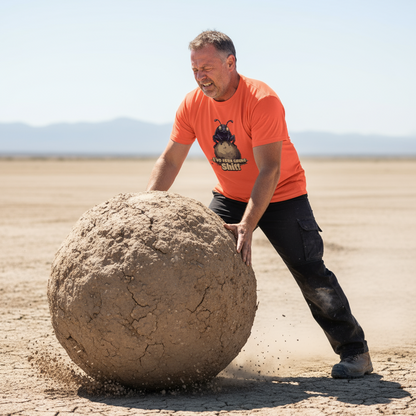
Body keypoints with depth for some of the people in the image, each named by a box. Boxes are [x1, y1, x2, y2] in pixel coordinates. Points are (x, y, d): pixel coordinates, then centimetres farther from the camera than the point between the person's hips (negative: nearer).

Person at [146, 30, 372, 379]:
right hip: (229, 196, 6)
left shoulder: (262, 101, -28)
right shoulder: (193, 105, -10)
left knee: (310, 272, -10)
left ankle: (355, 352, 0)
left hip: (281, 195, -5)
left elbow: (270, 170, -33)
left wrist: (247, 226, -41)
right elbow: (169, 160, -6)